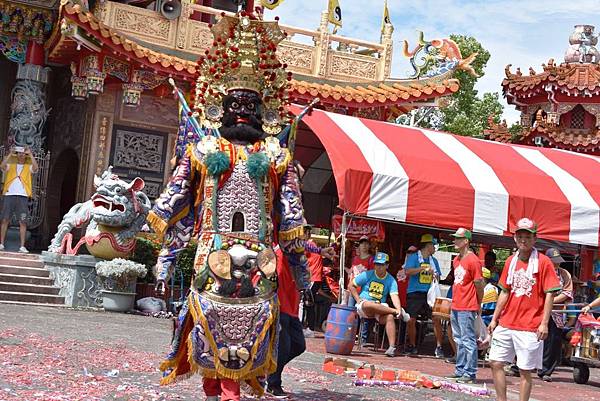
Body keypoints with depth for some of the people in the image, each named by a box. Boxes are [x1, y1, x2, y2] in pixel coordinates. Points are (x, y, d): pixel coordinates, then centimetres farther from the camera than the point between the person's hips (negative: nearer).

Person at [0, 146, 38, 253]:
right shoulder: (10, 166, 16)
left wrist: (30, 154, -5)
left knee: (23, 222, -5)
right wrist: (10, 154, -2)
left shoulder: (28, 167, 14)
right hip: (9, 195, 1)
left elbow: (35, 168, -8)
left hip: (23, 197, -1)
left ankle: (22, 246, -5)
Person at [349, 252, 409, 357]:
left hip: (380, 307, 1)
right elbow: (351, 286, 7)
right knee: (368, 304, -39)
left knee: (389, 317, -31)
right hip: (363, 308, -1)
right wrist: (358, 300, -6)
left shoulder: (391, 280, 4)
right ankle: (395, 311, -29)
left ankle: (392, 346, -35)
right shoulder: (367, 275, 2)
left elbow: (394, 296, -10)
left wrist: (399, 309, -30)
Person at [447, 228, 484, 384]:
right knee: (459, 340, 15)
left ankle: (470, 373, -1)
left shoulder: (473, 260, -13)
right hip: (455, 307, 9)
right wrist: (455, 301, 17)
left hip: (467, 308, -9)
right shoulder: (456, 260, 14)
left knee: (468, 340, -5)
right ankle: (460, 370, 23)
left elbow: (479, 285, -10)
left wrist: (477, 305, -1)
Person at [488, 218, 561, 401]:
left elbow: (549, 294, -9)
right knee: (496, 363, 6)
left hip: (530, 328, -6)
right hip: (506, 324, 6)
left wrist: (544, 323, -15)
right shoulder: (511, 261, 9)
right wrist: (494, 318, 13)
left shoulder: (543, 262, -7)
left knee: (525, 371, 1)